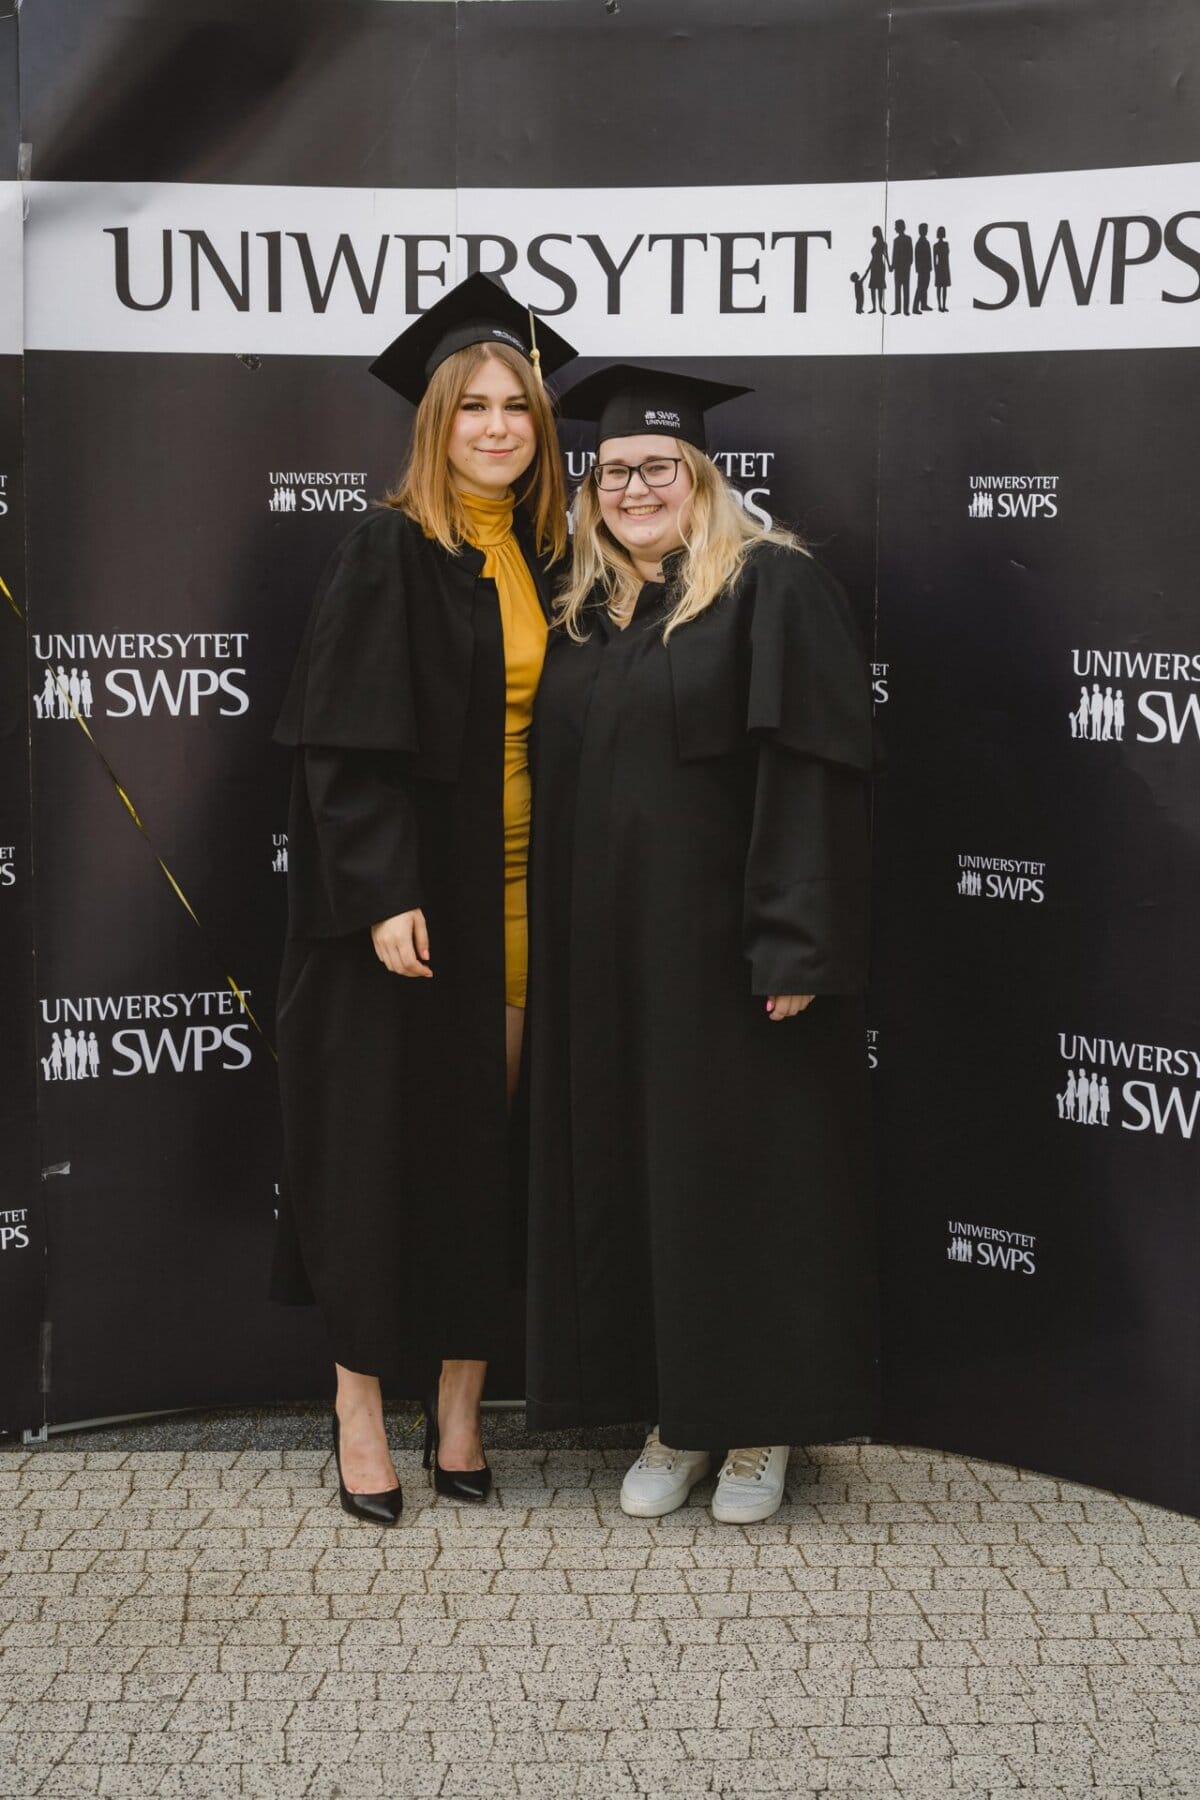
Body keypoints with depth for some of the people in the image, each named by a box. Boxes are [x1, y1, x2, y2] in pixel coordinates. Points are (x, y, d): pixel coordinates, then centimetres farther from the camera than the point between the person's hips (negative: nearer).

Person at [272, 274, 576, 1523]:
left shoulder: (546, 562, 10)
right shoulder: (390, 553, -7)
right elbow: (345, 742, -13)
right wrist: (384, 895, -20)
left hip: (519, 896, 5)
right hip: (410, 901, -5)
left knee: (491, 1143, 8)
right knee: (387, 1131, 1)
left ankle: (460, 1403, 20)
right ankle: (361, 1409, 15)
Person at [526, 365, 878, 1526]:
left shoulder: (771, 588, -7)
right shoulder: (584, 612, 13)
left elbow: (811, 770, -14)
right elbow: (555, 781, 16)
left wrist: (795, 946, -21)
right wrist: (550, 944, 9)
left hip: (722, 949, -6)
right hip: (606, 959, 6)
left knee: (739, 1168, 2)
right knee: (628, 1171, 9)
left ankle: (759, 1429, 15)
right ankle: (673, 1419, 21)